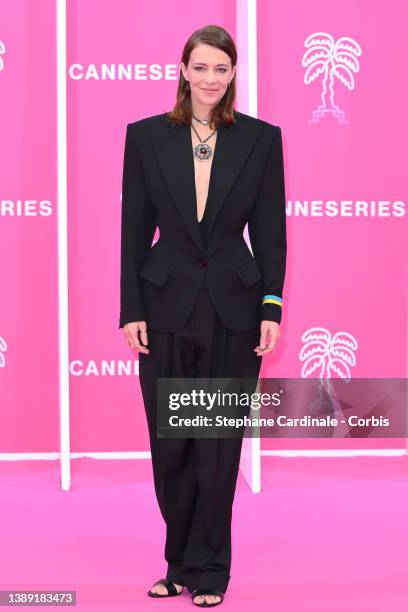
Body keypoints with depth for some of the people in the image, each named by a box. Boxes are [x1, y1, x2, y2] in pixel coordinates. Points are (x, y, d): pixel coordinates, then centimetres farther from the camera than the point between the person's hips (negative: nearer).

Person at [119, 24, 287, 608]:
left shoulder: (262, 138, 0)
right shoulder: (146, 136, 1)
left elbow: (271, 230, 1)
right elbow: (134, 230, 2)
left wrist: (272, 308, -5)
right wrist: (131, 311, -3)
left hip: (234, 308, -1)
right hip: (167, 307, 1)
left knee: (220, 442, 4)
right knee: (170, 443, 6)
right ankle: (181, 564, 24)